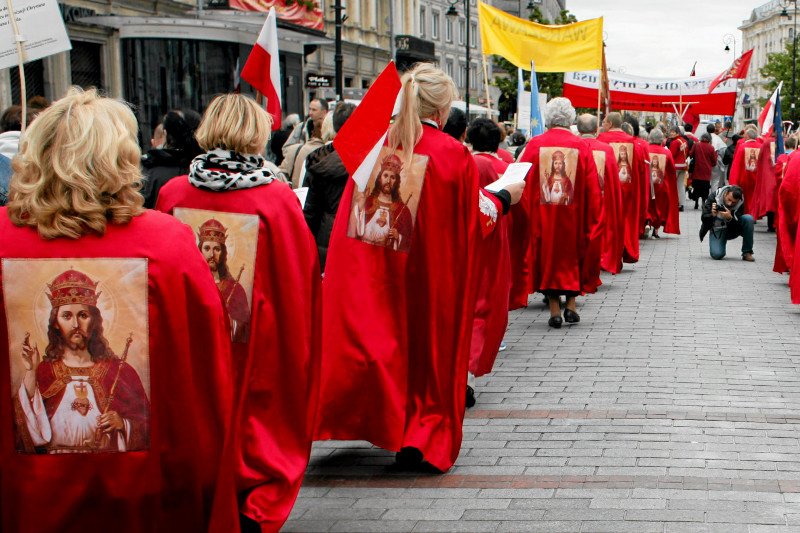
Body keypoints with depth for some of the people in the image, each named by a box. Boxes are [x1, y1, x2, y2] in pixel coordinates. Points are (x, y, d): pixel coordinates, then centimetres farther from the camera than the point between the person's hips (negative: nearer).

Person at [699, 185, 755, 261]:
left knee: (748, 219, -26)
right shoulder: (714, 197, -20)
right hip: (717, 230, -2)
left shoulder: (740, 203, -17)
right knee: (717, 254, -27)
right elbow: (704, 219, -17)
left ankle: (747, 252, -16)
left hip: (732, 230, 2)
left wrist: (730, 218, -42)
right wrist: (712, 215, -38)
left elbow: (737, 226, -22)